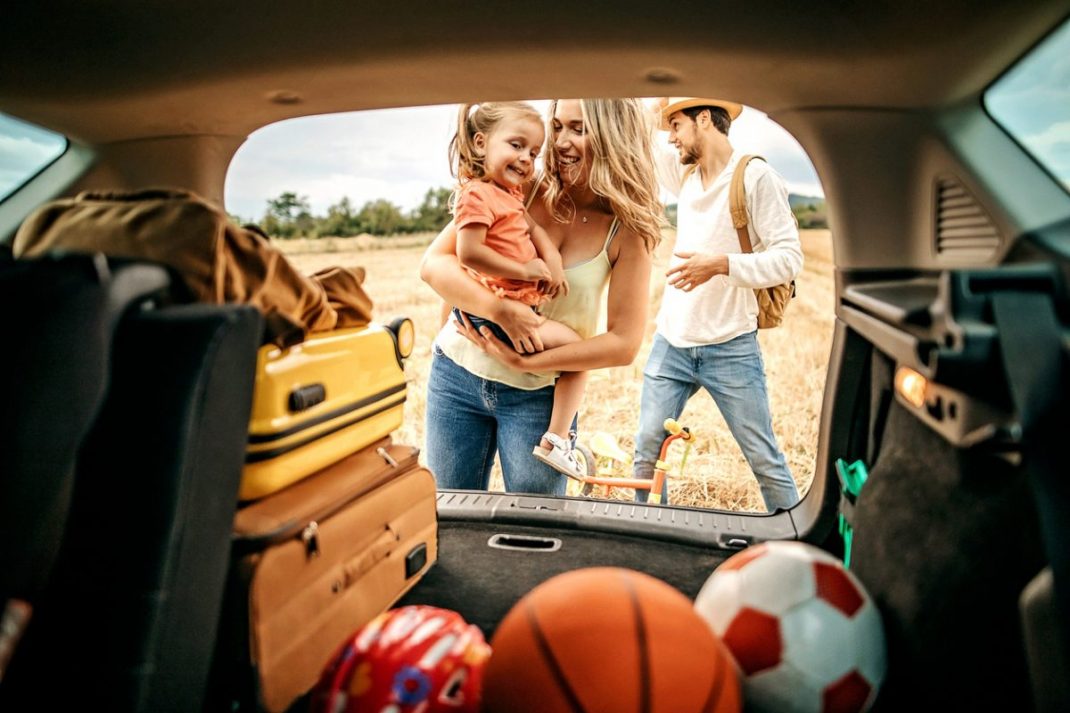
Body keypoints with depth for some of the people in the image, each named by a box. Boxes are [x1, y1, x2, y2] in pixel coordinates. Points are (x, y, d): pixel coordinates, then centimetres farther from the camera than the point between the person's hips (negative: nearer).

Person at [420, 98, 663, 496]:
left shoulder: (627, 232, -8)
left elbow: (623, 344, -11)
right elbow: (433, 264, -12)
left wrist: (525, 361, -18)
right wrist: (501, 310, -28)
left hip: (537, 397, -1)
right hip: (458, 373, 1)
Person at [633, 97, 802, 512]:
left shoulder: (755, 177, -7)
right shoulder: (684, 173, 11)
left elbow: (789, 258, -13)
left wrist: (722, 264, -26)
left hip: (730, 348, -5)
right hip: (671, 343, 5)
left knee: (765, 459, 3)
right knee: (646, 452, 4)